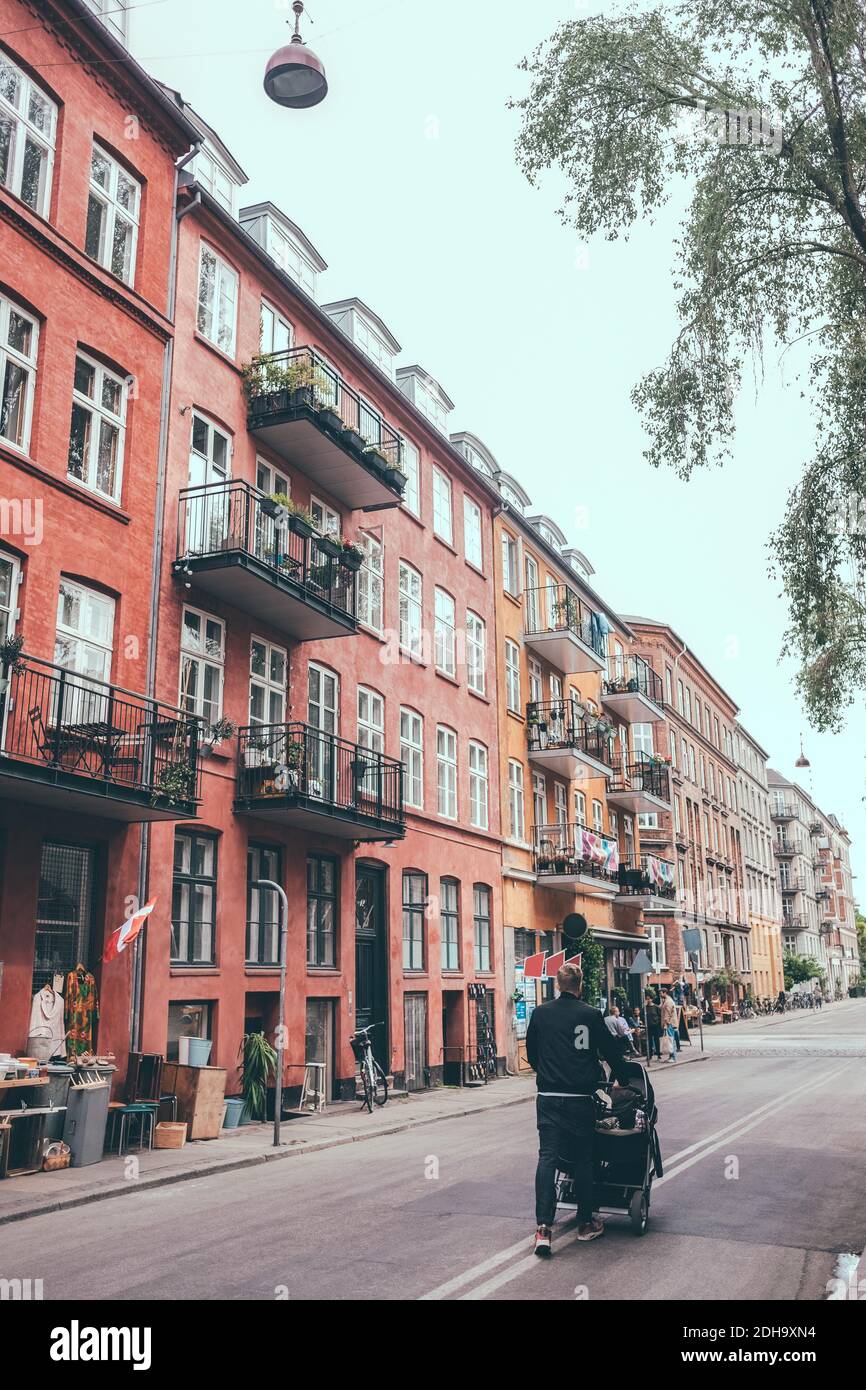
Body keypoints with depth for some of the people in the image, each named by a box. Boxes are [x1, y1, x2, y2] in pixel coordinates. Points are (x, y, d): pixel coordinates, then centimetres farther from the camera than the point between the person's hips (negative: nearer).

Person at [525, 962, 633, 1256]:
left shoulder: (540, 1013, 3)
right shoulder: (590, 1015, -3)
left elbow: (531, 1053, 13)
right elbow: (610, 1052, 6)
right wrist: (623, 1080, 24)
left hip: (548, 1097, 1)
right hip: (580, 1097, -1)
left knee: (547, 1157, 0)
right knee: (582, 1159, 11)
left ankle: (543, 1226, -11)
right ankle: (586, 1223, 22)